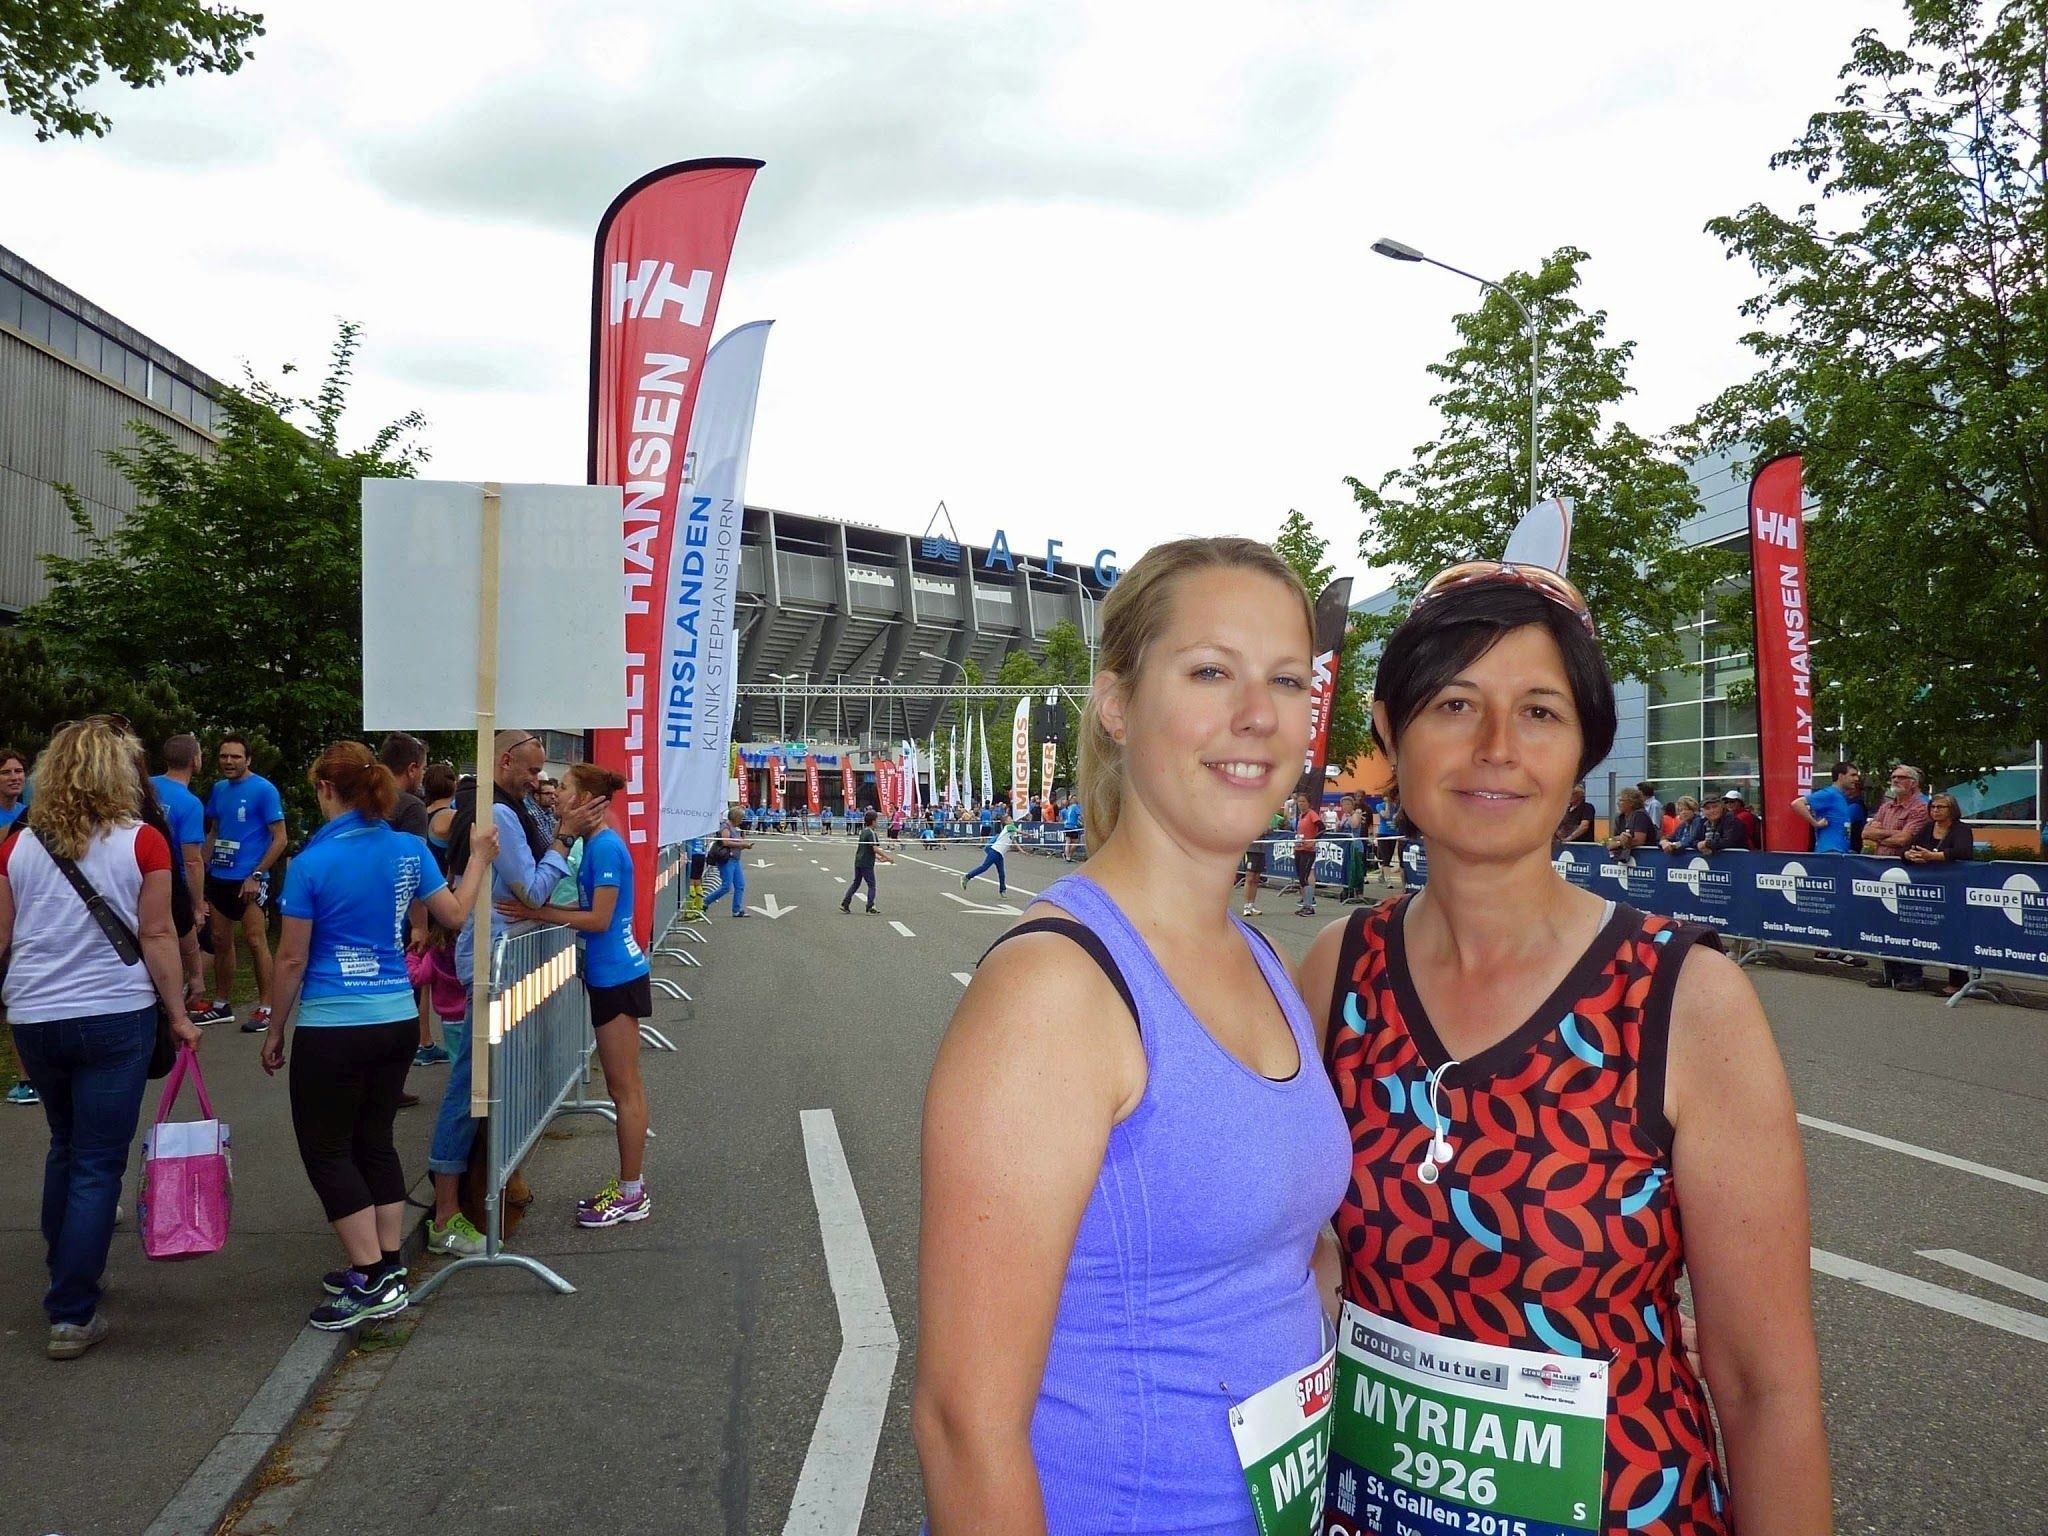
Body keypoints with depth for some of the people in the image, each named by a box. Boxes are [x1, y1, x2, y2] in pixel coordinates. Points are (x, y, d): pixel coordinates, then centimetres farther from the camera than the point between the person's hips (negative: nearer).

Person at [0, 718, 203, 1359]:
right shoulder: (142, 843, -9)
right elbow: (157, 936, -8)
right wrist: (178, 1016, -1)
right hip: (116, 1018, -4)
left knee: (65, 1146, 24)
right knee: (98, 1165, 3)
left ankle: (66, 1273, 35)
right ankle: (72, 1315, 4)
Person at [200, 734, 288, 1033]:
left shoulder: (263, 790, -10)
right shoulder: (218, 789, 9)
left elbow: (279, 838, -11)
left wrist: (256, 875, -16)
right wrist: (204, 867, 11)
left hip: (248, 879, -6)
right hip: (218, 877, 6)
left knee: (255, 941, -5)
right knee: (220, 941, 12)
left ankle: (265, 1008, 1)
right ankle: (222, 1004, 22)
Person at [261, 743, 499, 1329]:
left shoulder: (312, 863, -14)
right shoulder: (410, 850, 0)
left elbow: (292, 959, -9)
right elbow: (455, 914, 12)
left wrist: (273, 1032, 3)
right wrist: (478, 859, 27)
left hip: (331, 1029, -6)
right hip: (398, 1020, 6)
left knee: (327, 1150, 5)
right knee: (375, 1139, 17)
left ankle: (372, 1280, 2)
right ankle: (387, 1268, 22)